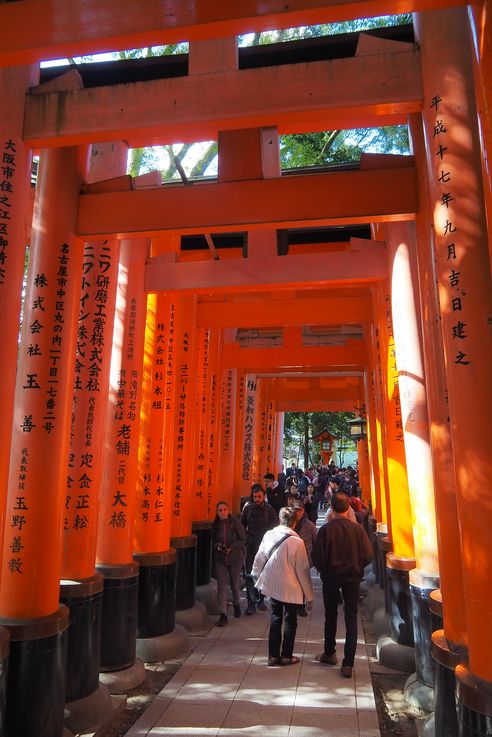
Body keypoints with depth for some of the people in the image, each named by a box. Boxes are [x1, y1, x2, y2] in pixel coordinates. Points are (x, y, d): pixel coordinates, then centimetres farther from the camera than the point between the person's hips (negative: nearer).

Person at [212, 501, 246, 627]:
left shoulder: (235, 523, -11)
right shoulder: (215, 525, -1)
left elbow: (243, 539, -8)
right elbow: (213, 541, 10)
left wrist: (231, 547, -20)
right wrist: (217, 546, -11)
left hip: (235, 558, -2)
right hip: (220, 558, 2)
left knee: (234, 584, 12)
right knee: (221, 586, -4)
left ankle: (236, 604, 42)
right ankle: (223, 615, 3)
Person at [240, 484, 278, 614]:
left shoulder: (269, 510, -4)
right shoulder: (248, 508, -1)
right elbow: (242, 525, 6)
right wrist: (244, 540, 0)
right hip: (251, 546, 0)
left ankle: (260, 599, 26)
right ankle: (251, 603, 7)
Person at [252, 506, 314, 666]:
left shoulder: (268, 535, -7)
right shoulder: (297, 542, -18)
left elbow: (259, 559, 2)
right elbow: (303, 570, -12)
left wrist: (258, 576, 18)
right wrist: (309, 594, -1)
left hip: (272, 585, 4)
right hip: (291, 588, -4)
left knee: (275, 618, 17)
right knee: (290, 621, 13)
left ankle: (273, 655, 22)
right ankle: (286, 656, 21)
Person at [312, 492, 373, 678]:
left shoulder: (326, 529, -14)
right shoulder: (357, 529, -11)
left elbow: (317, 556, -16)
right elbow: (368, 556, -11)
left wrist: (324, 570, 4)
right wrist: (356, 568, 7)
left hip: (331, 578, 0)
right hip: (352, 578, 0)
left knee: (330, 617, 18)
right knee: (351, 620, 7)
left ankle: (330, 653, 34)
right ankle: (348, 664, 5)